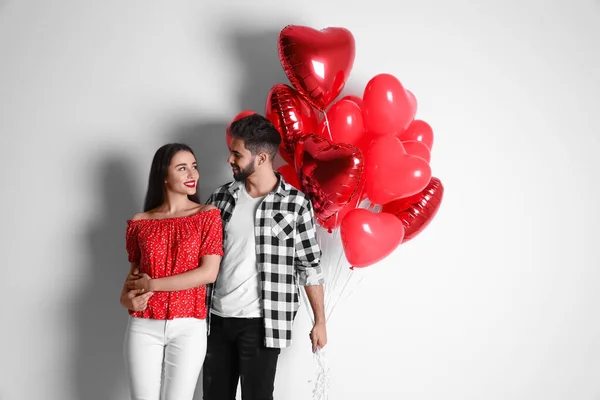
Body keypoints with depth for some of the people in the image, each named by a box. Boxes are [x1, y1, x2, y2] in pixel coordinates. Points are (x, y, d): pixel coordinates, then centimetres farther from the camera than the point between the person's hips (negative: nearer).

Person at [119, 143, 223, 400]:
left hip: (188, 327, -1)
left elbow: (209, 273, -10)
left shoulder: (208, 216, 0)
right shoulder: (140, 222, 6)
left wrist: (151, 285, -10)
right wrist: (126, 297, -5)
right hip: (143, 327, 2)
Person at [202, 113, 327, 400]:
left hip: (261, 322, -4)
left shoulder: (296, 204, -7)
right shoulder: (222, 197, 5)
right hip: (216, 318, 4)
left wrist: (320, 321, -2)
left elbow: (310, 266, -3)